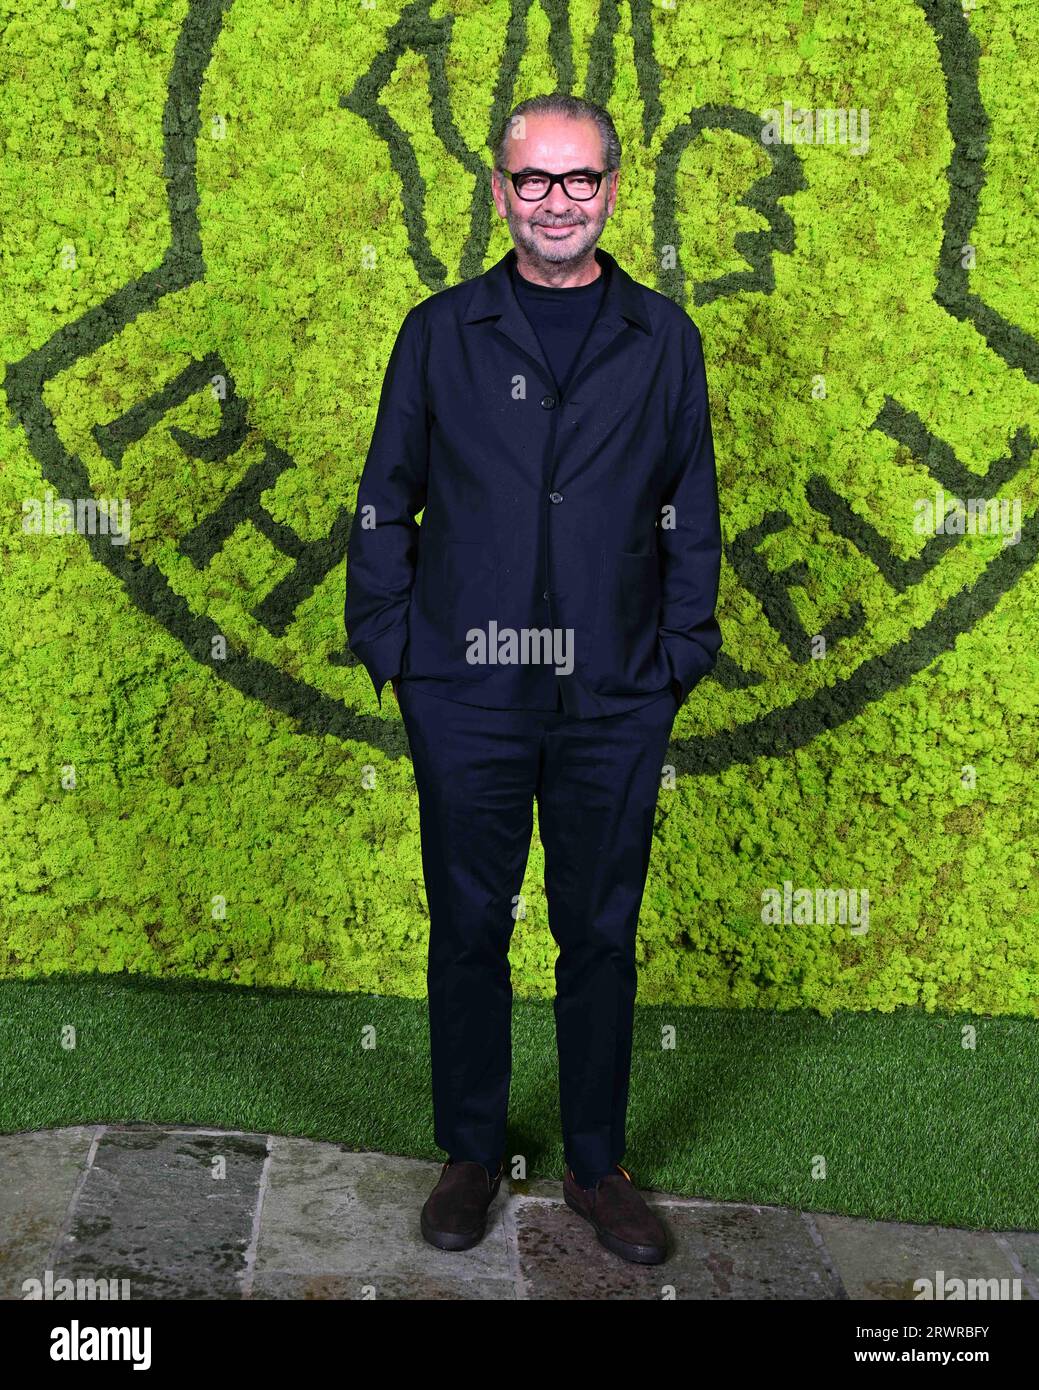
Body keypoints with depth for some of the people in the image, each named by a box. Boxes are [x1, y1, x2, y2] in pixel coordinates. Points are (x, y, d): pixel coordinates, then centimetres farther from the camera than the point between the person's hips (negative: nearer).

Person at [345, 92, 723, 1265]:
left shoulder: (664, 339, 6)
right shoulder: (440, 332, 4)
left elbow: (692, 516, 8)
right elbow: (385, 504, 6)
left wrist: (680, 653, 2)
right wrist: (391, 645, -1)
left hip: (616, 700, 1)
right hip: (465, 694, 0)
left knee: (601, 932, 10)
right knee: (468, 925, 9)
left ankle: (596, 1166, 27)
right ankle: (471, 1154, 28)